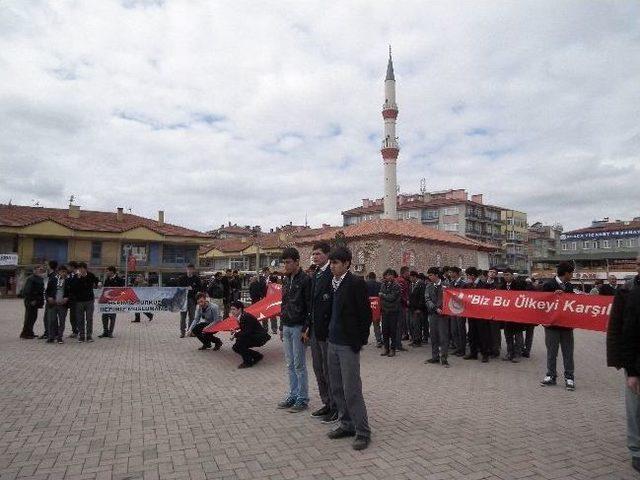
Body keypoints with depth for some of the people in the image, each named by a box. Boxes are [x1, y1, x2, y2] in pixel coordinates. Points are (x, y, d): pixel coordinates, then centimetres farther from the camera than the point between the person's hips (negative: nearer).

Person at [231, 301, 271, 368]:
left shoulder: (246, 317, -23)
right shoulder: (240, 317, 3)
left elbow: (247, 332, -27)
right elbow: (243, 330, 13)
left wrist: (236, 335, -16)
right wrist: (237, 332, -5)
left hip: (260, 337, -10)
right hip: (254, 337, 10)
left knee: (240, 341, -24)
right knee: (235, 347, 4)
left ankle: (247, 362, -8)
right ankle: (257, 356, 17)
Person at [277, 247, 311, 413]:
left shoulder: (305, 280, -11)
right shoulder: (286, 280, 12)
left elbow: (310, 306, -13)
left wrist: (306, 329, -17)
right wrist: (281, 327, 16)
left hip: (298, 327, -7)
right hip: (287, 327, 7)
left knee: (299, 365, 0)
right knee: (290, 365, 13)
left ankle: (303, 399, 12)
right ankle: (293, 395, 24)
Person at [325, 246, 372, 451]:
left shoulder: (356, 283, -14)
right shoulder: (333, 283, 8)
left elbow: (366, 314, -13)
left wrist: (360, 341, -10)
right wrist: (331, 334, 12)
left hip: (348, 345, -8)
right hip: (333, 342, 8)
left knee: (352, 390, -3)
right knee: (337, 388, 14)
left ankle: (363, 432, 10)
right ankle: (346, 424, 29)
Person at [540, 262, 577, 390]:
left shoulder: (569, 286, 8)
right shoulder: (549, 285, -9)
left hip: (567, 324, 4)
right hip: (552, 323, -4)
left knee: (568, 352, 8)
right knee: (551, 352, 7)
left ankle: (569, 377, 16)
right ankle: (551, 376, 18)